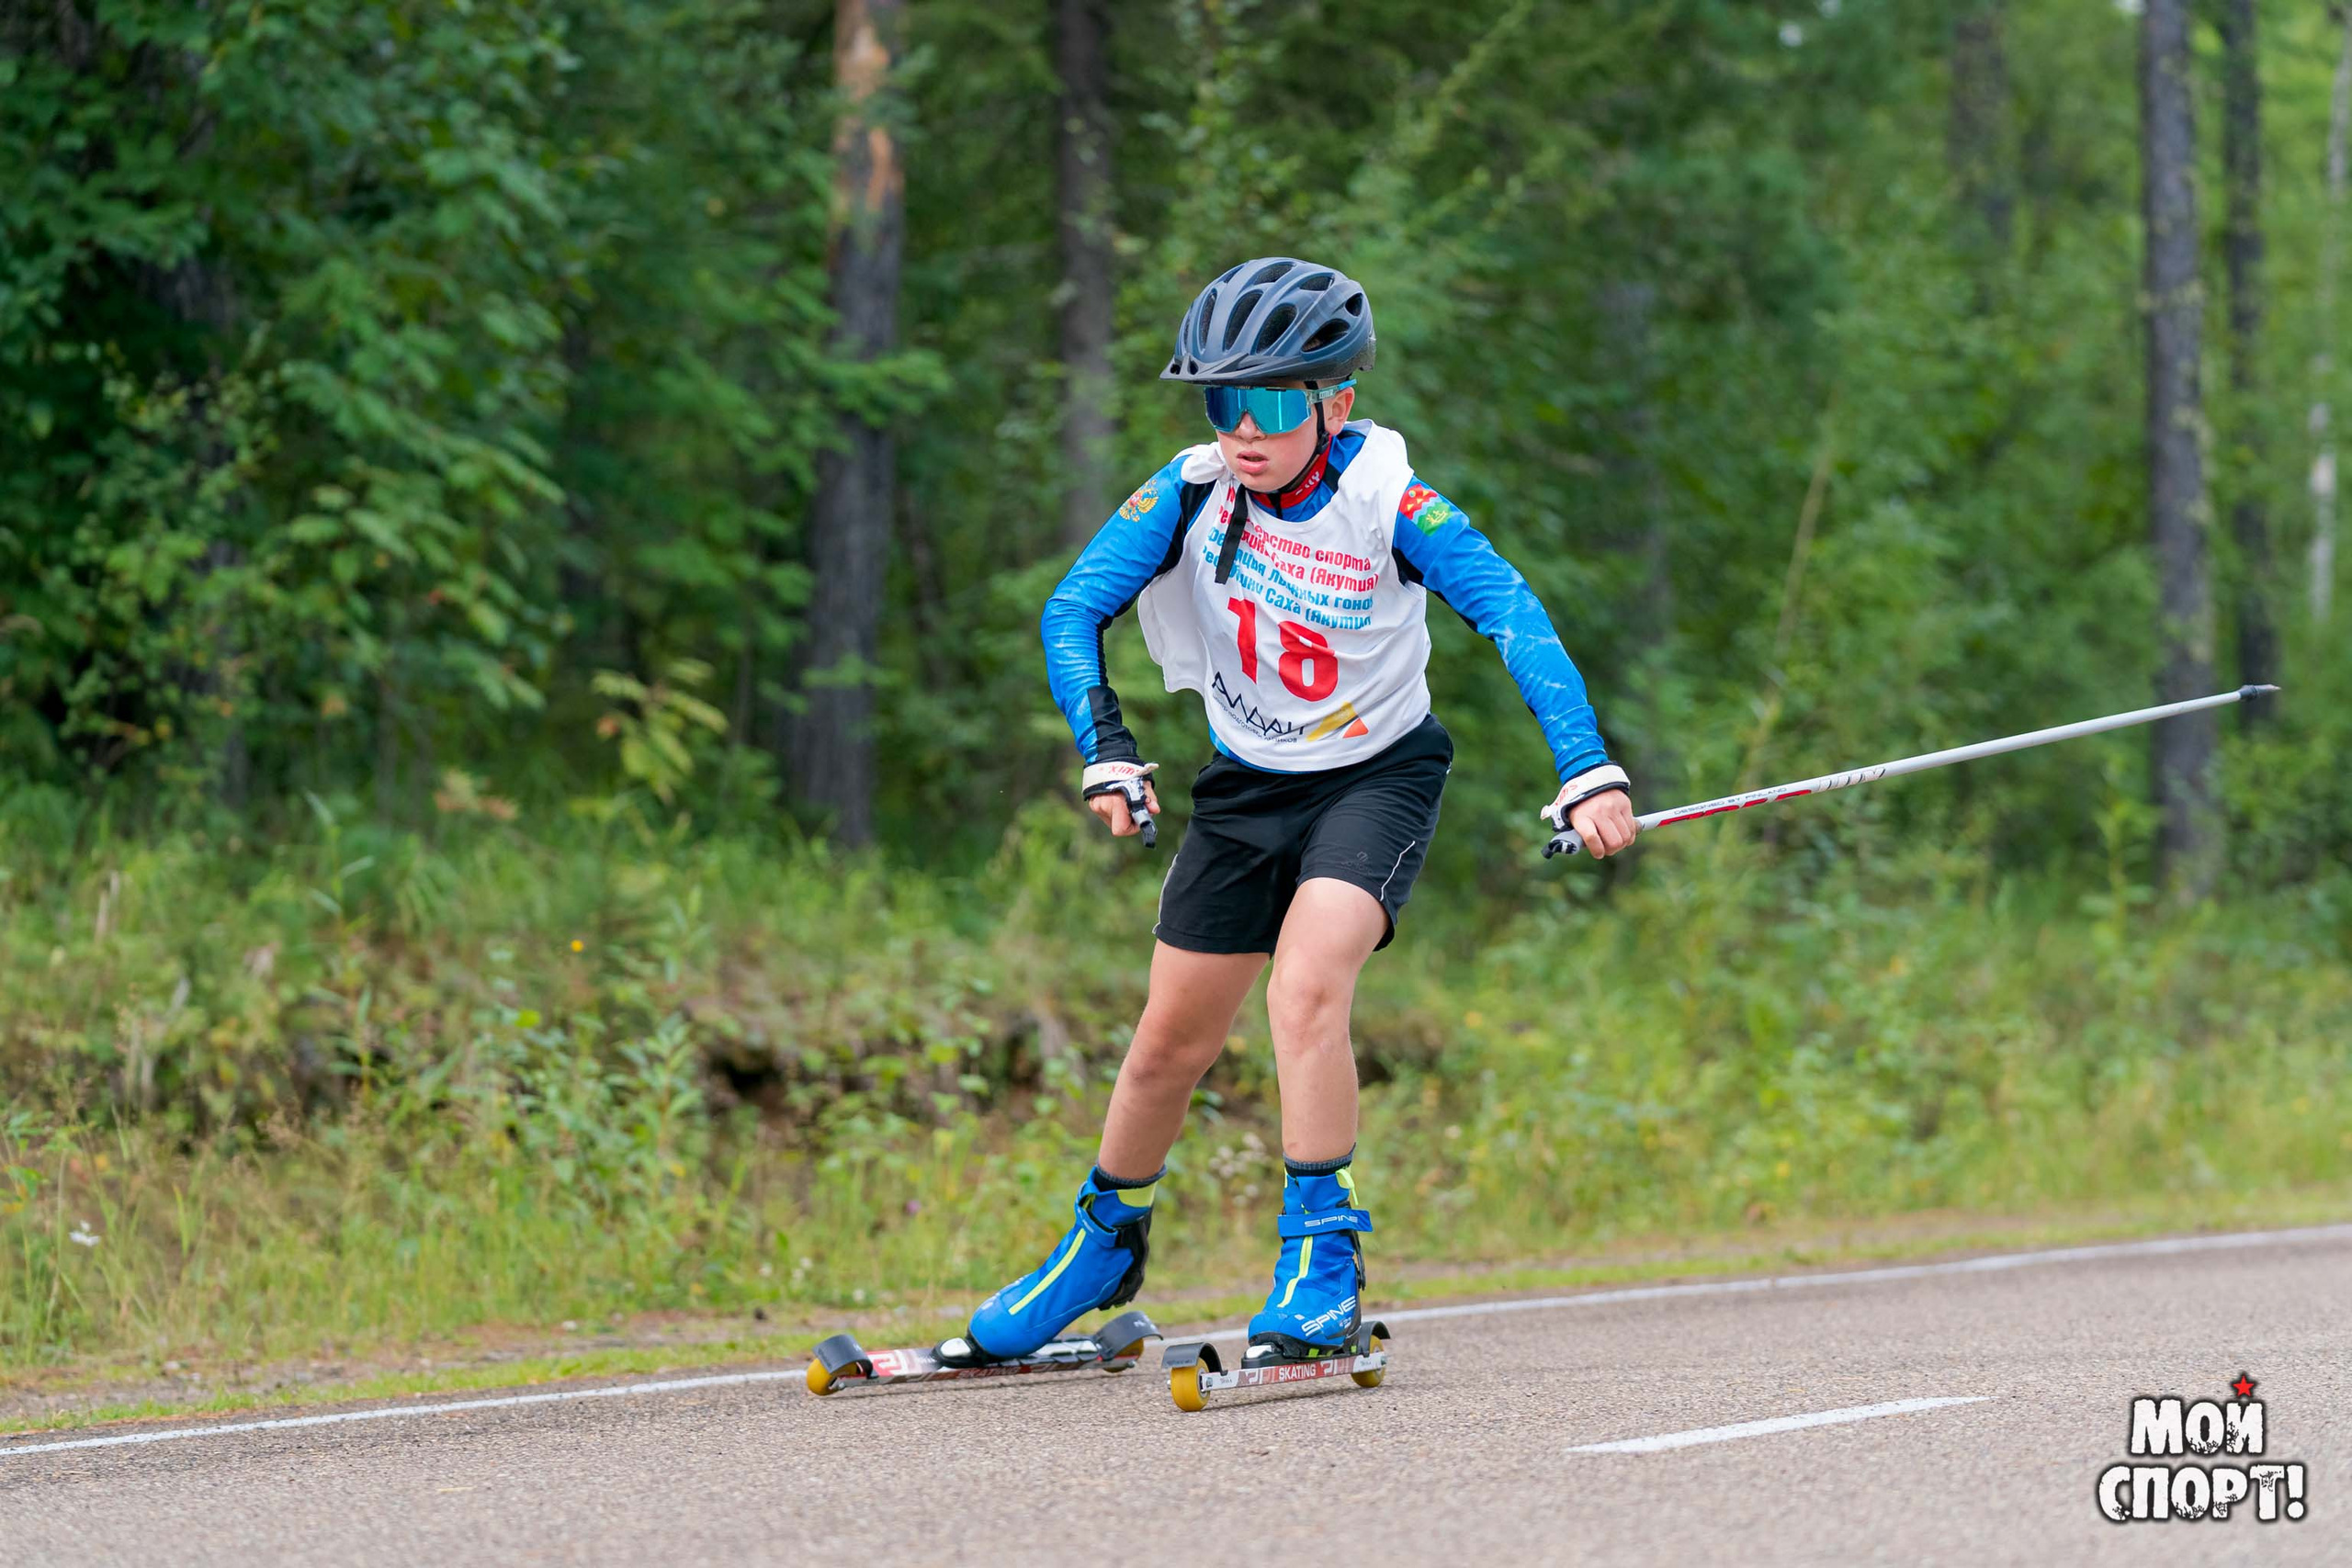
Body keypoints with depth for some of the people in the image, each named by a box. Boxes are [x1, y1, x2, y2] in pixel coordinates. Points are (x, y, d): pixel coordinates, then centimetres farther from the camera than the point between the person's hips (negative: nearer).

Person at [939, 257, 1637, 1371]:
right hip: (1247, 782, 4)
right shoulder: (1194, 490, -16)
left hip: (1375, 776, -4)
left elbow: (1512, 617, -31)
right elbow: (1073, 611, -16)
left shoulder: (1387, 504, -24)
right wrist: (1105, 751, -31)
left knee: (1306, 989, -27)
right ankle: (1105, 1242, 34)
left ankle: (1323, 1260, -18)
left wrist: (1588, 772, -41)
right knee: (1173, 1037, 10)